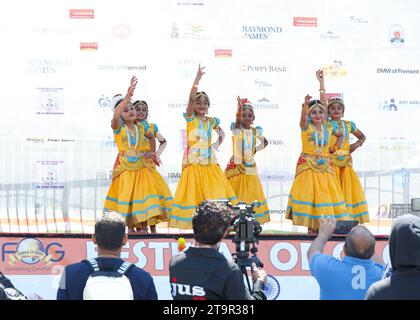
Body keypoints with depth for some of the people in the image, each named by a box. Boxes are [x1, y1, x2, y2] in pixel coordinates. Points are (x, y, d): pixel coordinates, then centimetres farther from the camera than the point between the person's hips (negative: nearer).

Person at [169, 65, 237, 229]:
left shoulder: (211, 121, 10)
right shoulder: (190, 118, -2)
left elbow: (221, 133, 29)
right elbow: (191, 98, -17)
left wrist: (217, 144, 9)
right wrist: (198, 78, -21)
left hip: (209, 162, 4)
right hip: (194, 162, -4)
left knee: (215, 192, -1)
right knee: (194, 194, -4)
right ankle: (196, 222, 0)